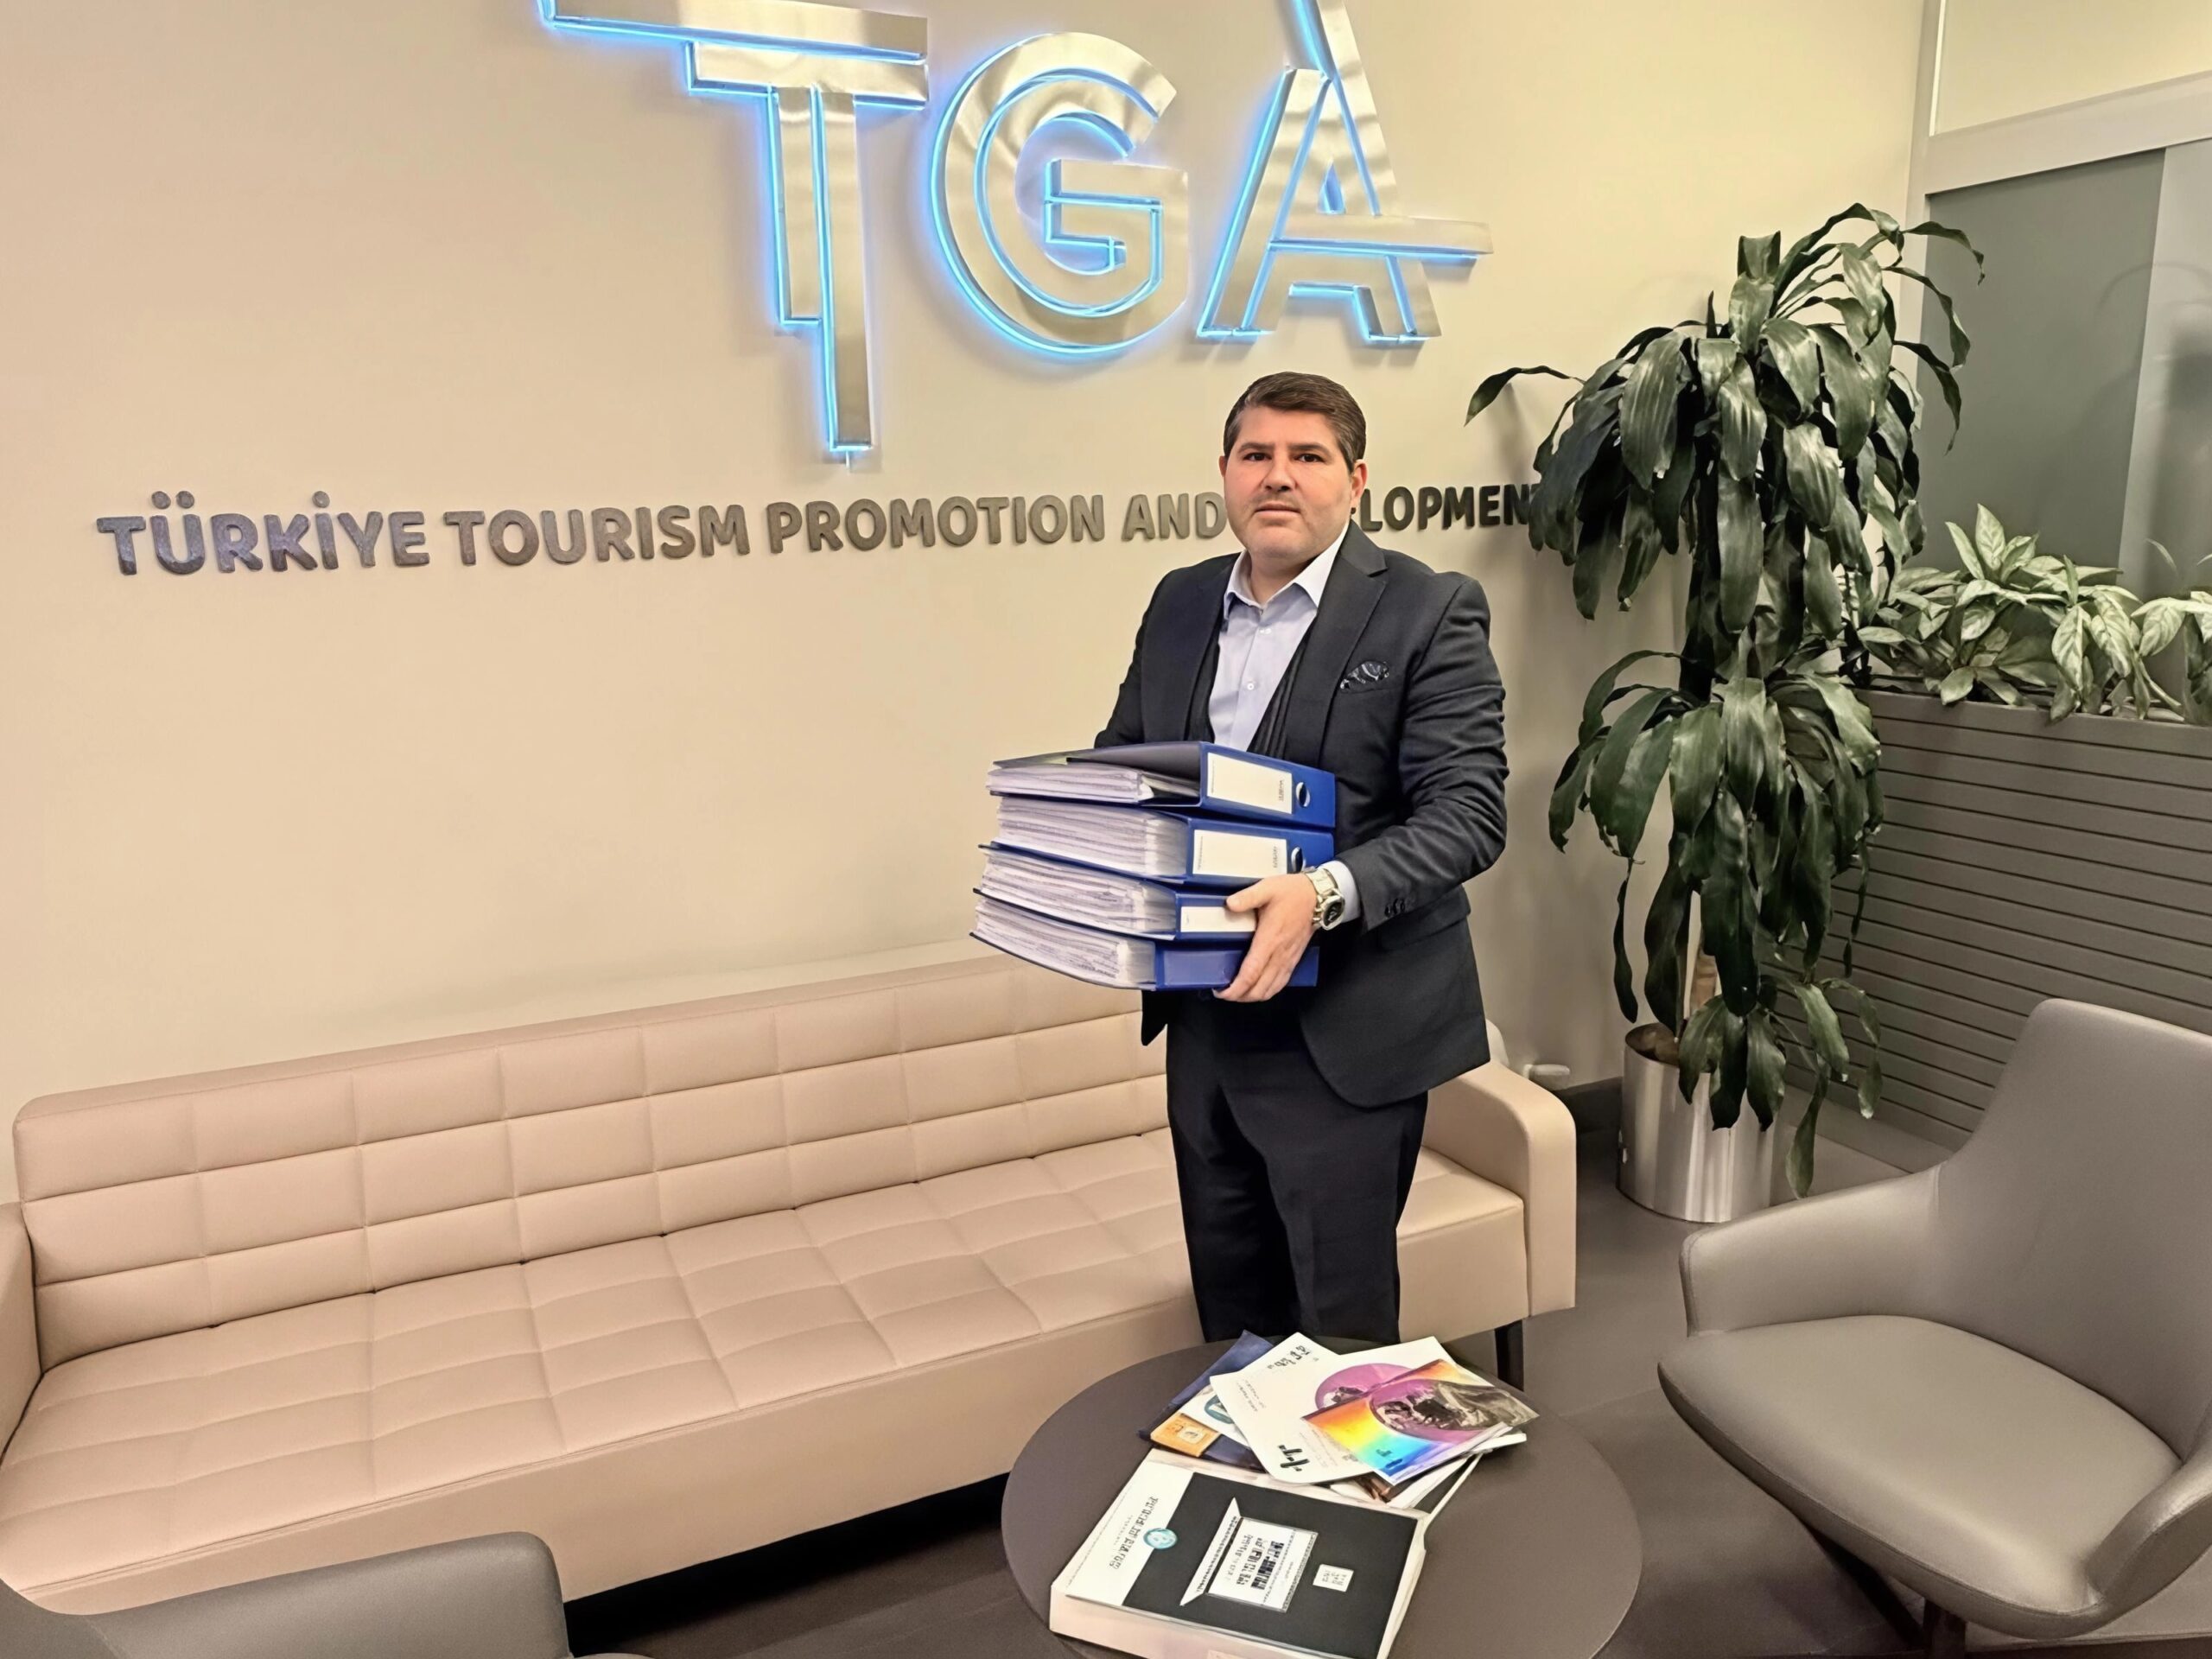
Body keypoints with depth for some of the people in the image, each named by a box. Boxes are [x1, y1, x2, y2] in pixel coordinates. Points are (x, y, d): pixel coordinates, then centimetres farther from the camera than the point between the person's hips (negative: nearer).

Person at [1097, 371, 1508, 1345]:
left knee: (1342, 1330, 9)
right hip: (1202, 1023, 6)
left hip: (1341, 1034, -5)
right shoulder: (1179, 603, 9)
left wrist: (1324, 893, -31)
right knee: (1229, 1319, 21)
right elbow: (1121, 761, 18)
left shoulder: (1428, 613, -9)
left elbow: (1466, 813, -16)